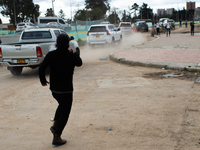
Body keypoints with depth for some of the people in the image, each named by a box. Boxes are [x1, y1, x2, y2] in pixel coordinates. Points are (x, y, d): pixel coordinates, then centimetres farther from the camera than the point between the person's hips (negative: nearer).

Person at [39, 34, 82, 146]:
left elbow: (42, 68, -10)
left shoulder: (51, 55, -5)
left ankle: (55, 124, 20)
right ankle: (57, 137, 7)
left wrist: (43, 80, 5)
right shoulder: (71, 56, -12)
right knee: (65, 112, 6)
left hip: (54, 88, 5)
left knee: (62, 105, 31)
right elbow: (79, 63, 8)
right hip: (66, 89, -5)